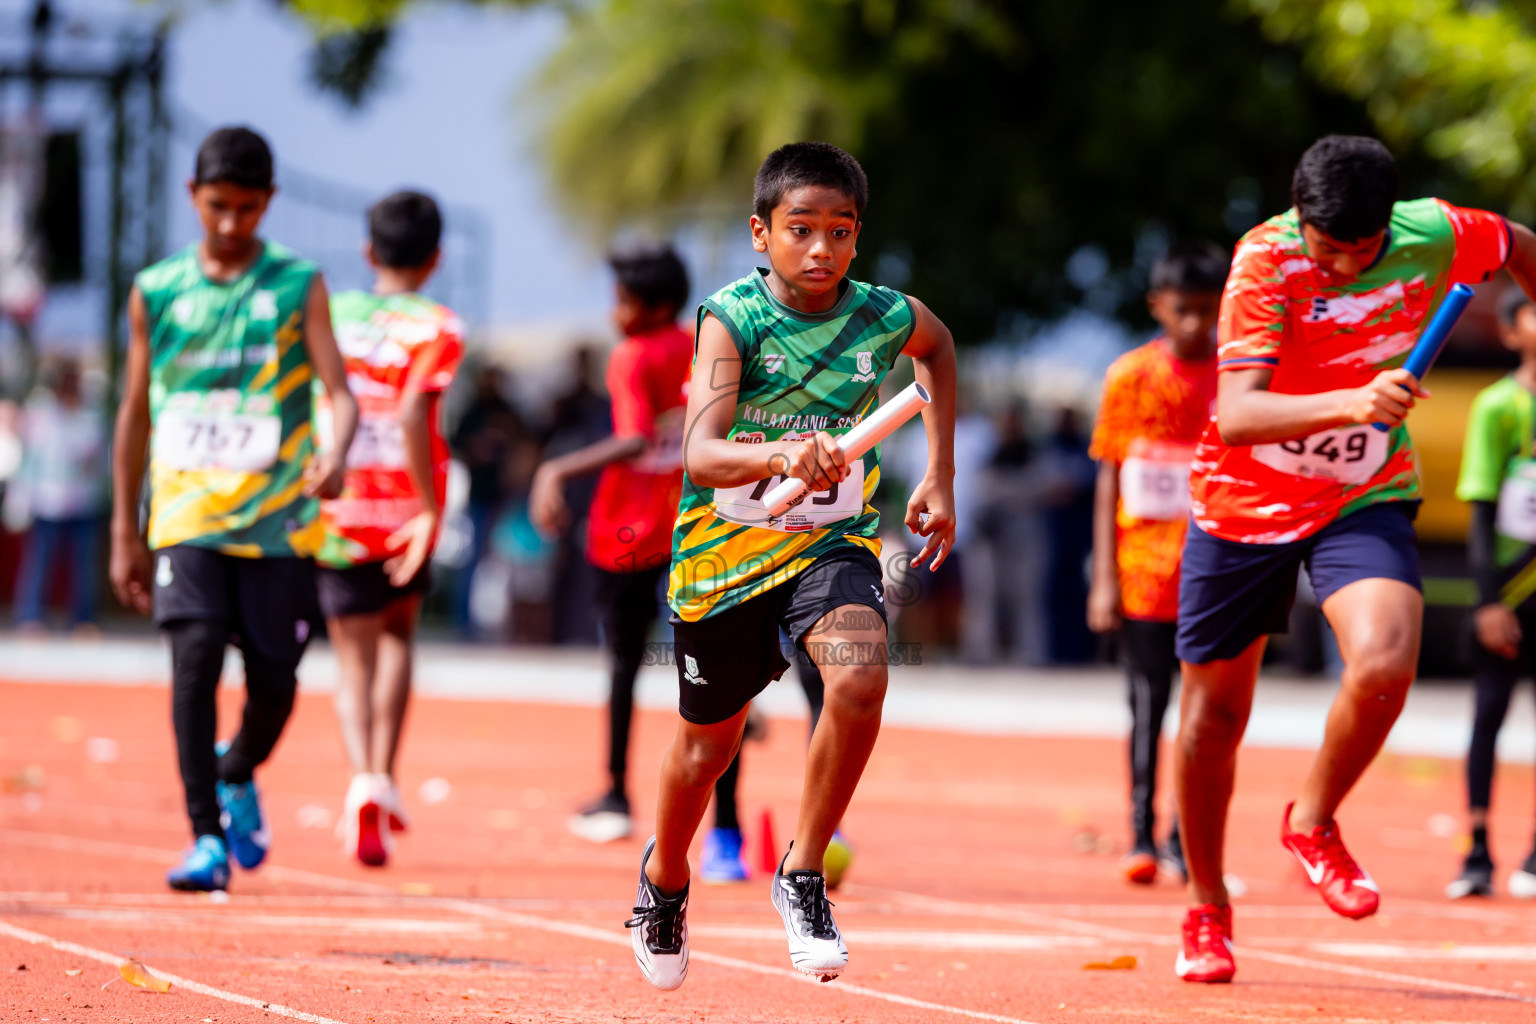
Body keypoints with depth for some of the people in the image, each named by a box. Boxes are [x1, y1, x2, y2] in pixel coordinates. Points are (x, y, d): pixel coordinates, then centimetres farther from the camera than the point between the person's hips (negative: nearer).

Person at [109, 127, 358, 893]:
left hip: (278, 515, 0)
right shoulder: (156, 292, 7)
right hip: (186, 512, 0)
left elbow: (338, 391, -6)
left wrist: (334, 455, -28)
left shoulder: (299, 286, 2)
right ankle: (207, 837, -15)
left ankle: (237, 774, 38)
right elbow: (135, 413, 14)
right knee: (195, 656, -18)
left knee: (273, 681, 4)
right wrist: (124, 534, 13)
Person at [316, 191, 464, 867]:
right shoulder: (436, 328, -6)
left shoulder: (330, 315, 6)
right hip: (405, 508, -1)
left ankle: (363, 780, -20)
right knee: (398, 634, 23)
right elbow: (411, 416, -20)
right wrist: (431, 509, -16)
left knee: (355, 659, 4)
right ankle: (384, 775, 12)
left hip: (336, 510, 1)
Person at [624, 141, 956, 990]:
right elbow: (699, 455, -34)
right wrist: (780, 456, -54)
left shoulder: (885, 317, -10)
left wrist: (940, 478, 15)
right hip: (727, 547, -1)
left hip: (833, 544, 1)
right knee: (708, 743, 15)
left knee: (859, 681, -28)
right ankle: (665, 874, 47)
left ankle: (803, 874, -10)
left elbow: (937, 348, 17)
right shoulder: (731, 319, -21)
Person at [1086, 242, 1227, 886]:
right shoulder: (1130, 377, 3)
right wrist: (1104, 578, -1)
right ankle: (1141, 836, 6)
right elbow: (1109, 481, 5)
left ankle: (1185, 839, 7)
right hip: (1145, 567, 0)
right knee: (1148, 706, 0)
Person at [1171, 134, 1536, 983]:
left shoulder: (1435, 238, -17)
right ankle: (1206, 910, 33)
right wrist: (1352, 402, -51)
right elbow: (1236, 416, -37)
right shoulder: (1265, 262, -26)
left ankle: (1313, 822, 3)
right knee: (1213, 714, 10)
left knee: (1384, 663, -26)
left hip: (1365, 500, 1)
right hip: (1244, 502, -1)